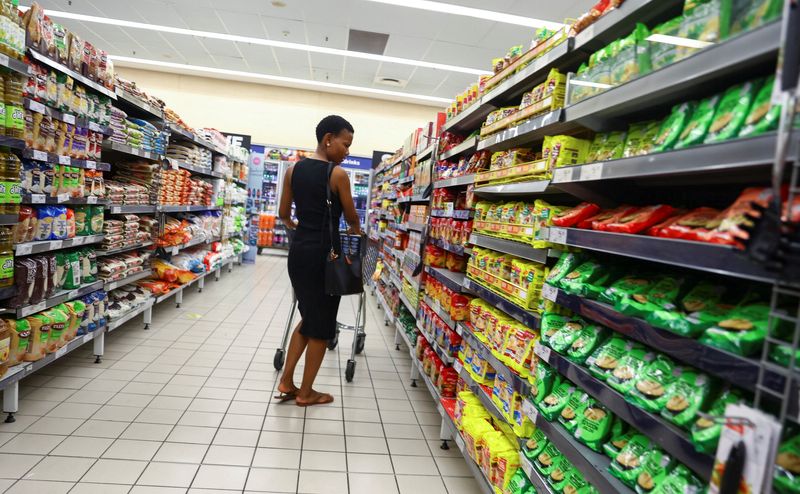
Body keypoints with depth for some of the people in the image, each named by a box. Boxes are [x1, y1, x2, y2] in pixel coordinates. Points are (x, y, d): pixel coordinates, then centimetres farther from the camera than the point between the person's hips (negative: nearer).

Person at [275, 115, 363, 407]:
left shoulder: (293, 170, 7)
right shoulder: (338, 174, -10)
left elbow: (284, 214, 13)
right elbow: (351, 217, 0)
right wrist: (356, 230, 22)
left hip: (298, 251, 7)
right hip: (323, 254, -6)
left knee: (308, 317, 21)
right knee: (321, 324, 7)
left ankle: (286, 382, 22)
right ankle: (306, 393, 19)